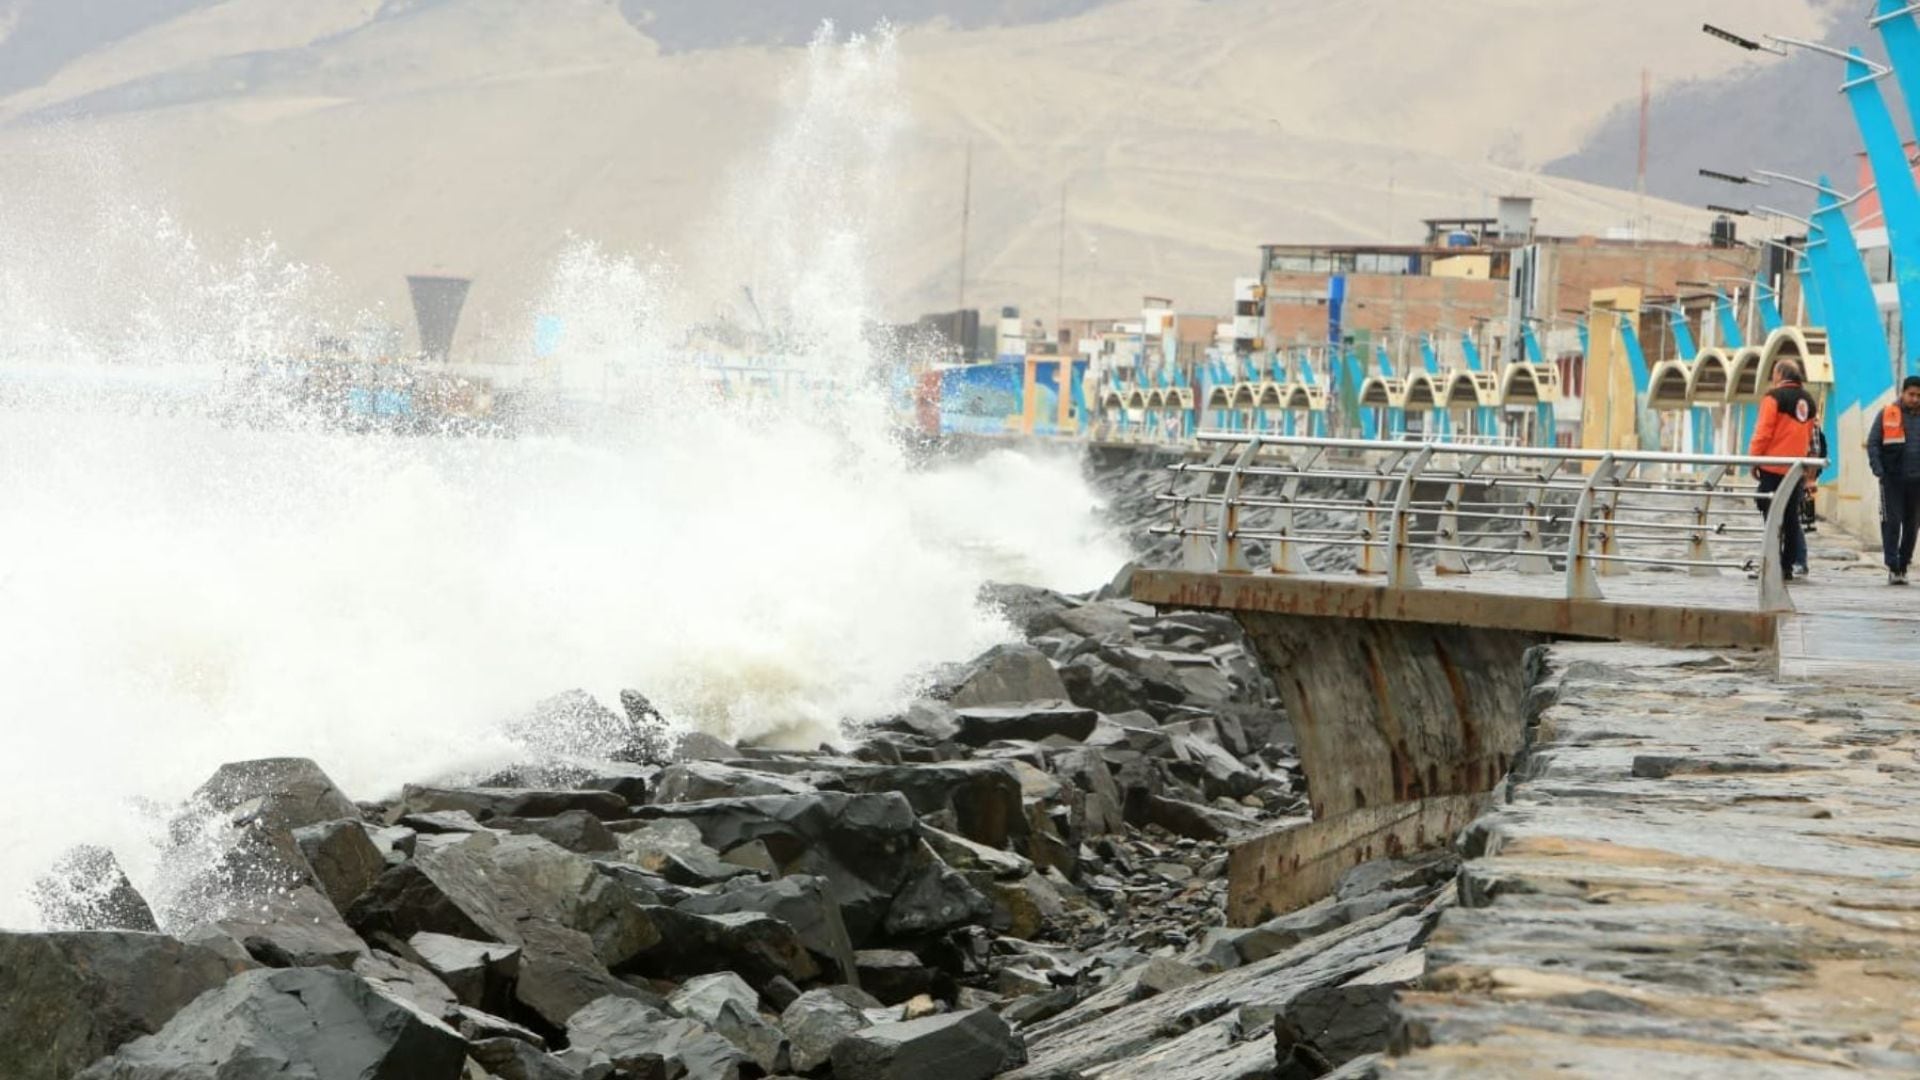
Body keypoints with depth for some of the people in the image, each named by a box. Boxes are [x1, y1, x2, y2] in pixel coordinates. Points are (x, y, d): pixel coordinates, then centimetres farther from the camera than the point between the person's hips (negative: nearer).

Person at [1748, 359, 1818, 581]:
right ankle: (1793, 563, 9)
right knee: (1792, 517, 11)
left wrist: (1754, 460, -4)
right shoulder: (1809, 401, 13)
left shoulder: (1774, 397, -7)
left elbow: (1763, 432, -11)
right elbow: (1810, 436, 17)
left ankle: (1774, 565, -8)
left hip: (1773, 466, -6)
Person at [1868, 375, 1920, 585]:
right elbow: (1872, 443, 1)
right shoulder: (1887, 415, 2)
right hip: (1892, 479, -3)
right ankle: (1893, 567, -8)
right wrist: (1878, 469, -11)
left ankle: (1903, 566, 17)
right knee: (1892, 522, -8)